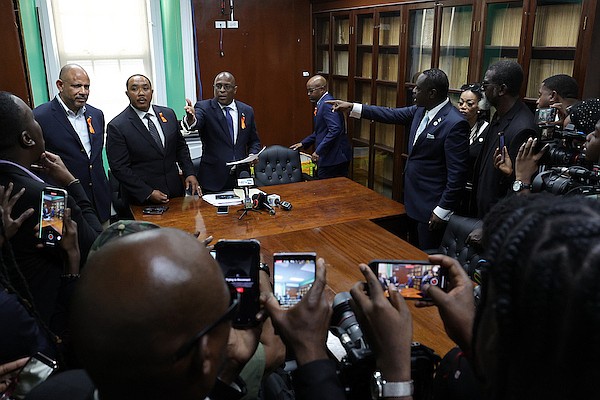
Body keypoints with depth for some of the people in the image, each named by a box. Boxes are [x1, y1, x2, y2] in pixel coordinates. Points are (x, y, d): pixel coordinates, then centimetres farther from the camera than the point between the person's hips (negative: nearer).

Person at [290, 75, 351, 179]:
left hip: (333, 158, -10)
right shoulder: (321, 103, 16)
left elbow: (335, 130, -25)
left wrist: (318, 151, -23)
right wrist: (303, 143, 17)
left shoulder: (327, 103, -15)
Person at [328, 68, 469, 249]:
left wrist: (443, 210, -20)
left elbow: (457, 173, -22)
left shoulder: (455, 124, -23)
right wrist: (352, 107, 12)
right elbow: (392, 115, 13)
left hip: (431, 206, -8)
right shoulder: (421, 110, 1)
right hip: (413, 200, 8)